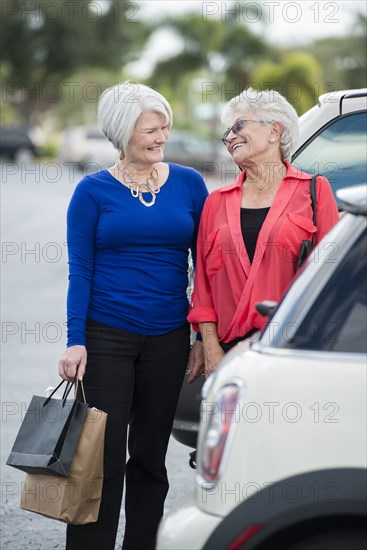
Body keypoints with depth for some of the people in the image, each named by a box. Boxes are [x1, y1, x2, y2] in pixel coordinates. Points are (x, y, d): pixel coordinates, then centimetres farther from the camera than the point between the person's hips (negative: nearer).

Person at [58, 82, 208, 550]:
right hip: (106, 336, -2)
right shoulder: (93, 191, -2)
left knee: (150, 455, 10)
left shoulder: (188, 184, 4)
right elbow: (80, 270, -2)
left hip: (168, 339, 3)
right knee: (104, 455, -3)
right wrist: (75, 341, -10)